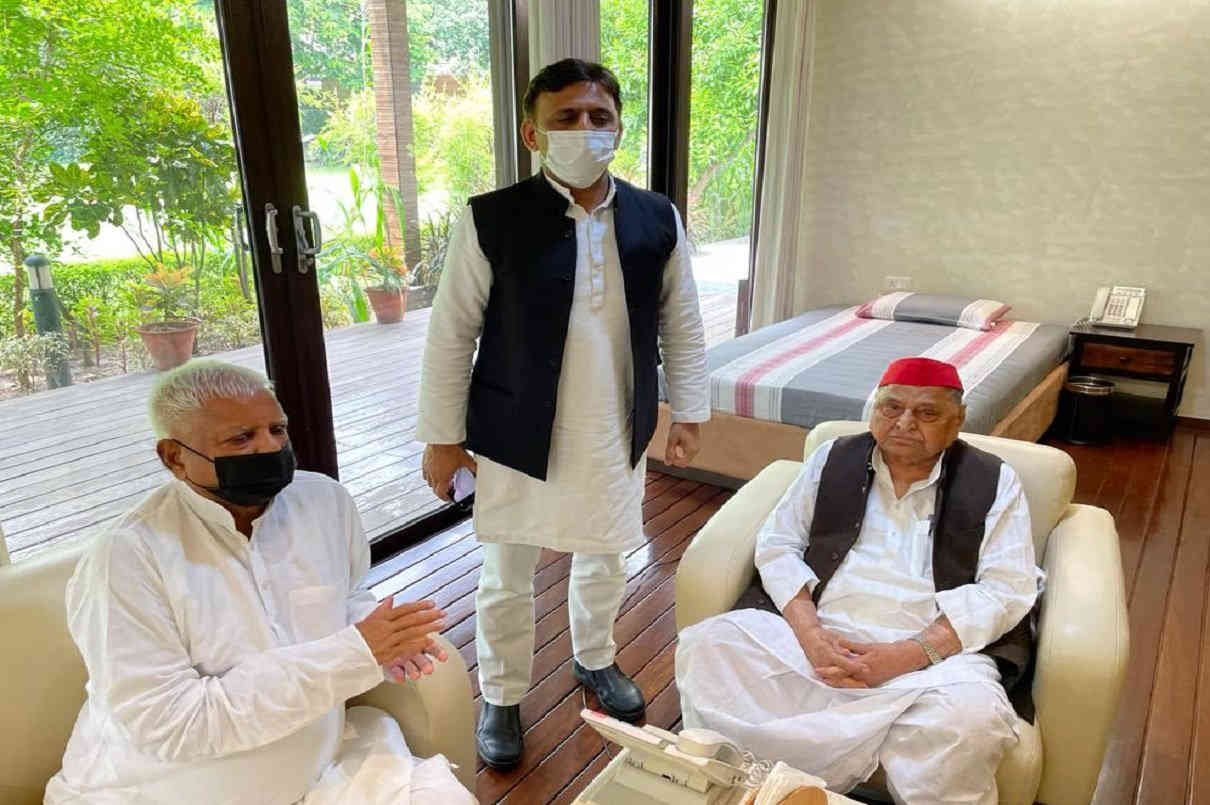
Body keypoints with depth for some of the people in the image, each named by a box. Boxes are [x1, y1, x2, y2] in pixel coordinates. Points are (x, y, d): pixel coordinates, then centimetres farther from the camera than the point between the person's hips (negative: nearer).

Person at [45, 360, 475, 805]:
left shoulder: (326, 500, -2)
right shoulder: (125, 558, -17)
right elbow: (169, 724, -21)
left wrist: (375, 634, -9)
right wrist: (354, 654, -26)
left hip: (317, 768, 5)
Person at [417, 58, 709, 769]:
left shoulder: (659, 221, -3)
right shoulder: (491, 220, -12)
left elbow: (682, 327, 7)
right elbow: (452, 335, -7)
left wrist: (688, 413, 8)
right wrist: (443, 436, -4)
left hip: (617, 438, 3)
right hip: (518, 439, -2)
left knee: (607, 560, 21)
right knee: (507, 578, 12)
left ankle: (594, 658, 49)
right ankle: (502, 696, 37)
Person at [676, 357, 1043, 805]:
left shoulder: (994, 483, 5)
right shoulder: (833, 458, 11)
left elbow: (1007, 590, -3)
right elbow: (777, 545, 8)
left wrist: (906, 656, -16)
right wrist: (809, 632, -11)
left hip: (936, 653, -1)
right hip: (816, 635, 2)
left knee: (968, 722, -34)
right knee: (707, 646, -21)